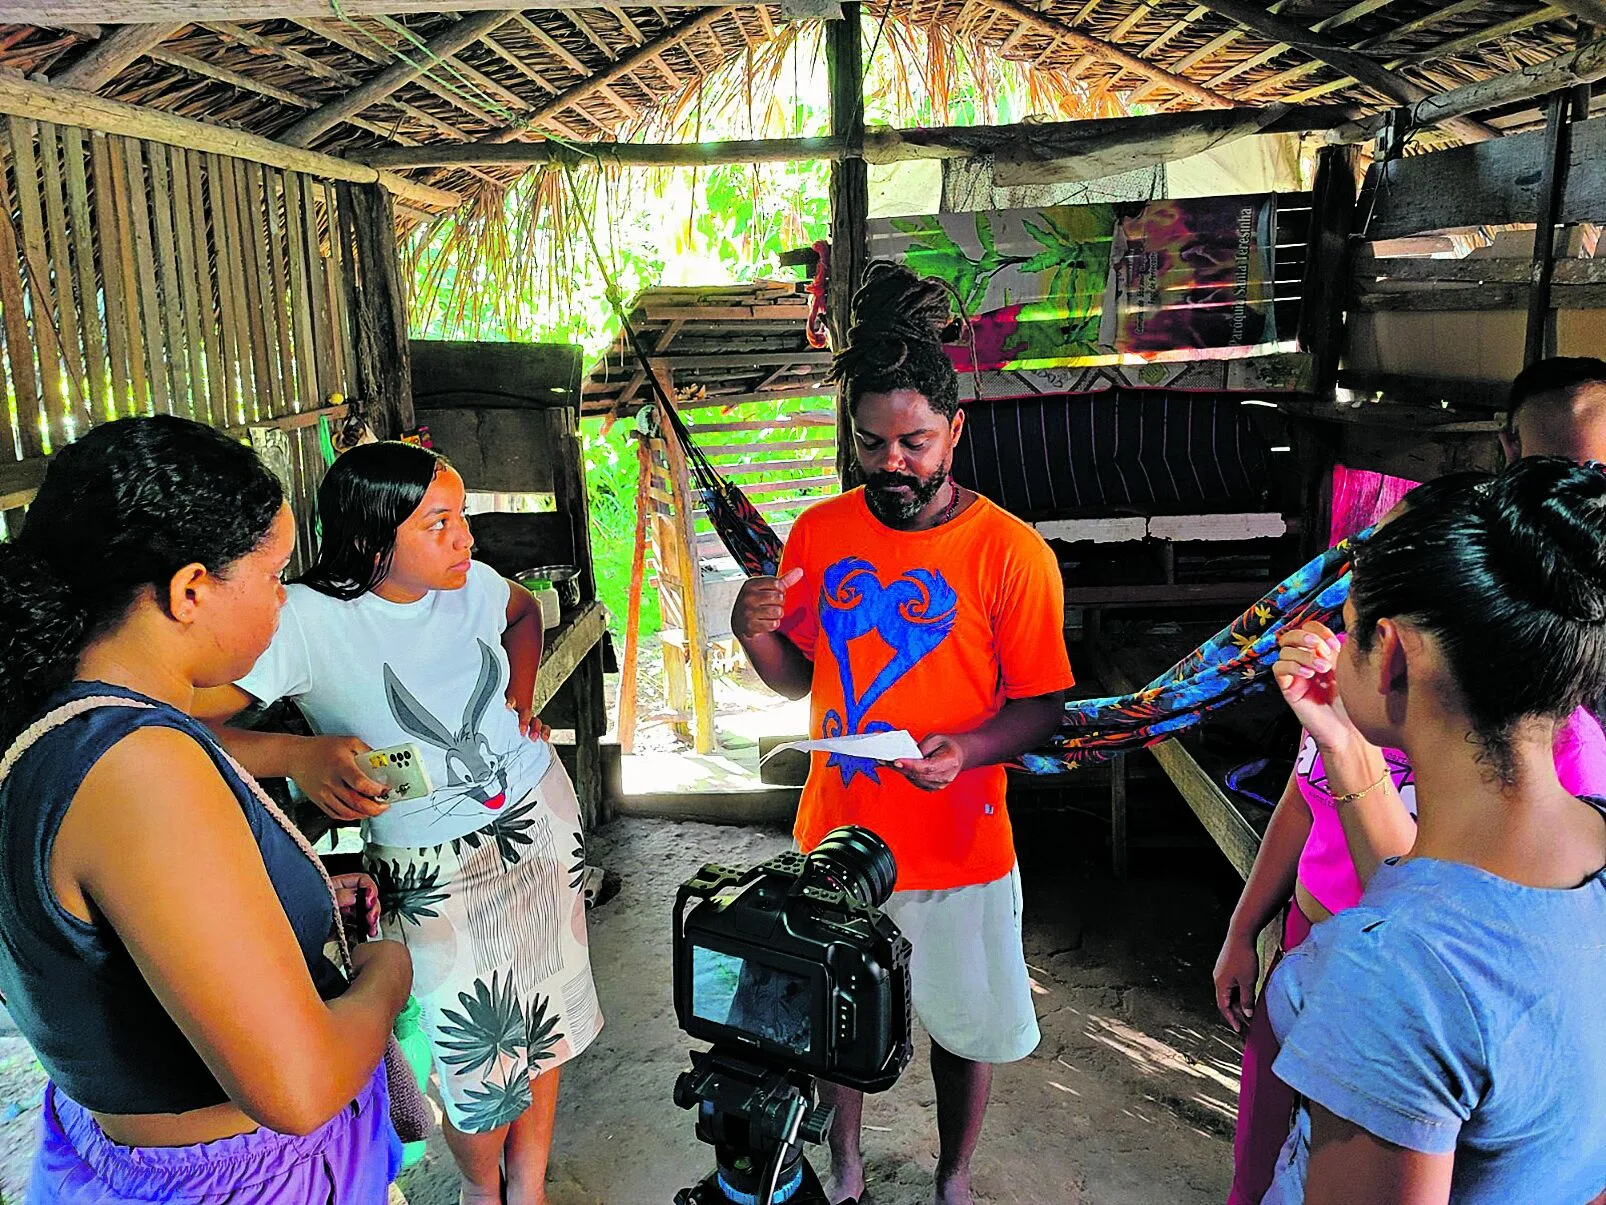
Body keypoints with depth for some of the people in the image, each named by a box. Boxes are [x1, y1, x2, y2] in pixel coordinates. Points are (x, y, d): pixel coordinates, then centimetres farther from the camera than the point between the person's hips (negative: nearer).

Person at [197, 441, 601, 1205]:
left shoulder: (471, 583, -5)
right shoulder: (309, 619, -21)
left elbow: (525, 610, 20)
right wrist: (298, 754, -36)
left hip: (542, 821, 5)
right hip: (436, 873, -5)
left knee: (543, 1032, 17)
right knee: (482, 1070, 7)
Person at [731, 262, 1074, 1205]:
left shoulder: (1010, 551, -14)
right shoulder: (819, 533, -3)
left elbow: (1043, 704, -10)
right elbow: (801, 677, 6)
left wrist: (969, 749, -29)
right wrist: (756, 635, -15)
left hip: (959, 850, -3)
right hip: (837, 835, 3)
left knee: (965, 1024, 17)